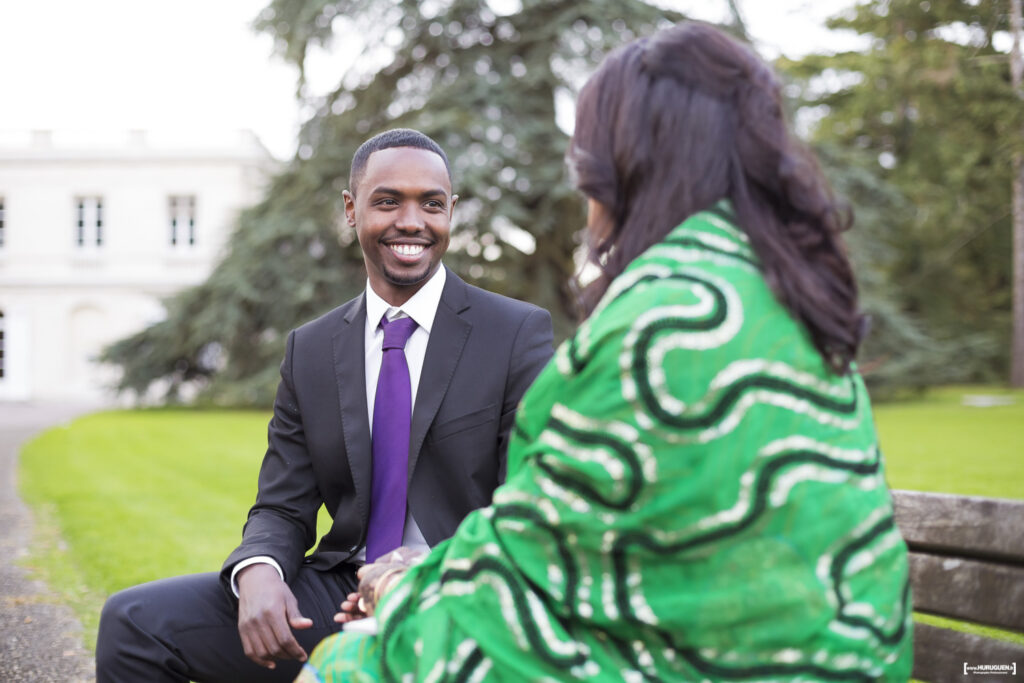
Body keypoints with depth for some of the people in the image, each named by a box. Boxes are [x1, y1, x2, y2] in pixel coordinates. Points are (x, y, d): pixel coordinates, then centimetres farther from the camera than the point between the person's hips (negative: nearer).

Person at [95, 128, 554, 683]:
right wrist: (258, 571, -15)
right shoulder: (309, 350, 11)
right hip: (340, 593, 4)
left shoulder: (520, 334, -2)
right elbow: (283, 508, 10)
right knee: (132, 620, -13)